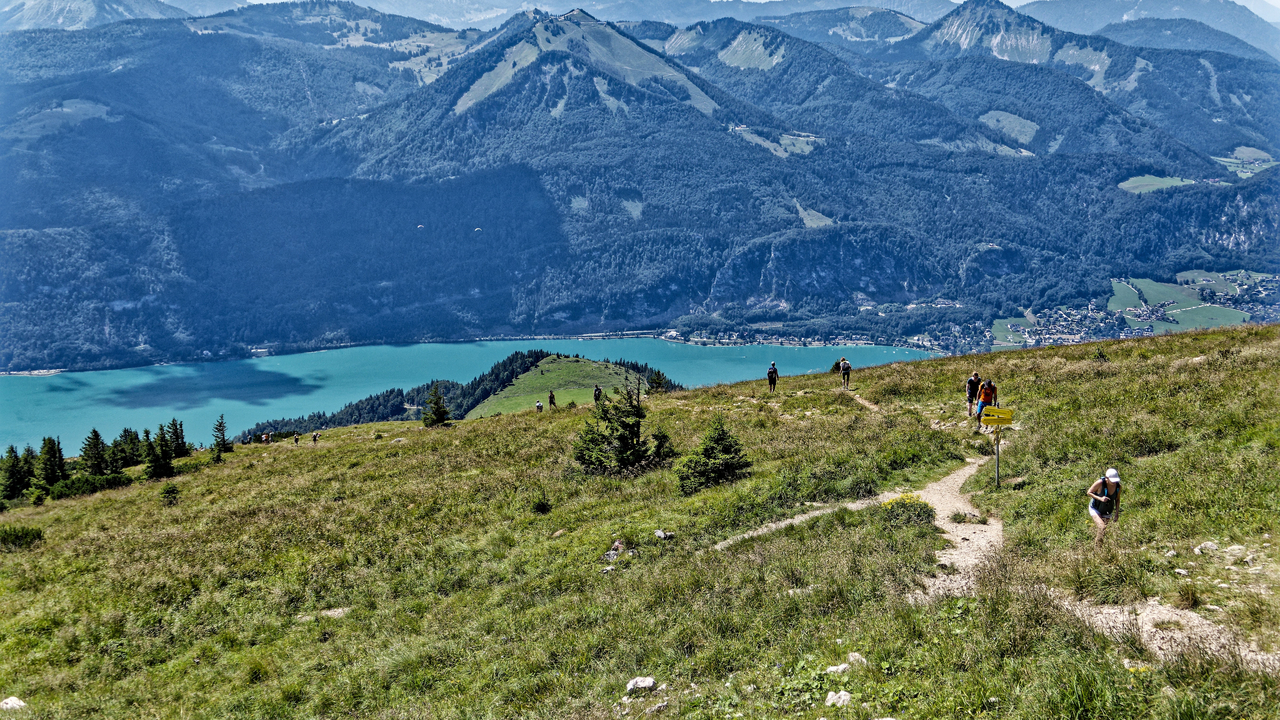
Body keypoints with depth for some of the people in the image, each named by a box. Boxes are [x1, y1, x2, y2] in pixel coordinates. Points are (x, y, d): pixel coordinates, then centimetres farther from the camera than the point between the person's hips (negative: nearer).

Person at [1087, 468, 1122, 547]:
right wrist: (1100, 498, -29)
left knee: (1107, 531, 8)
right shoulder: (1100, 483, -26)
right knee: (1102, 528, -23)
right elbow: (1089, 492, -14)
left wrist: (1117, 512, -2)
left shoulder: (1118, 486, -13)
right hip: (1095, 509, -5)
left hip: (1107, 512, 5)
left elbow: (1117, 499, 3)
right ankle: (1097, 547, -11)